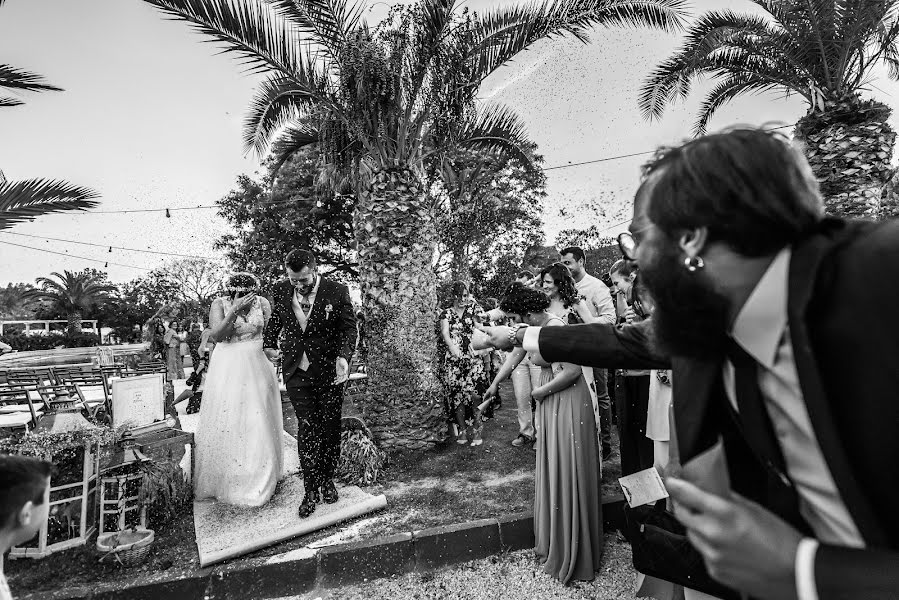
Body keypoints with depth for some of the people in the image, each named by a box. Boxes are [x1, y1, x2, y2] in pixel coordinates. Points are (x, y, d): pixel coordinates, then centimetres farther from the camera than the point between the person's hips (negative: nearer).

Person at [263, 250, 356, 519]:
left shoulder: (337, 292, -13)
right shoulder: (282, 290, -2)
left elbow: (348, 328, -9)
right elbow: (275, 319, 18)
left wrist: (343, 356, -23)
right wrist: (269, 344, 20)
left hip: (329, 371, -1)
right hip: (296, 371, 2)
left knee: (329, 428, 10)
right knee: (306, 429, 2)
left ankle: (327, 480, 31)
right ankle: (311, 489, 16)